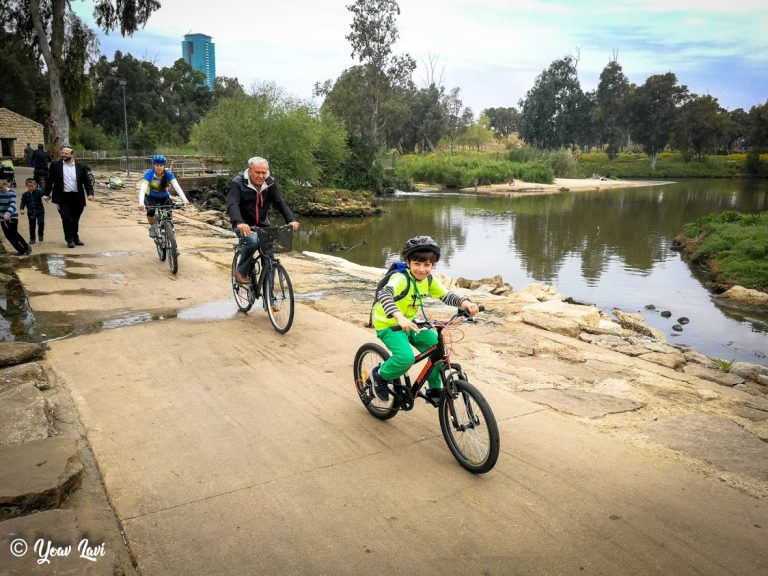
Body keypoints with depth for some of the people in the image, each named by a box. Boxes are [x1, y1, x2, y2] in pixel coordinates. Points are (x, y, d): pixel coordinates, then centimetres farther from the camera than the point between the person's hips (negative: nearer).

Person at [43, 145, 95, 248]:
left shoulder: (81, 167, 4)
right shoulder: (55, 165, 3)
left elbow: (87, 181, 3)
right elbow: (50, 180, 8)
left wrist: (90, 193, -10)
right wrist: (46, 193, 6)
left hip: (77, 197, 2)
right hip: (63, 197, -1)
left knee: (75, 220, 13)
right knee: (67, 219, -7)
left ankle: (76, 238, 27)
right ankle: (69, 240, 5)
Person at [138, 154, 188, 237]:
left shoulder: (168, 174, -20)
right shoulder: (149, 174, -26)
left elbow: (176, 186, -31)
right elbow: (143, 188, -36)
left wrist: (184, 198, -48)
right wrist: (141, 202, -52)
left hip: (164, 197, 2)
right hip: (151, 197, -2)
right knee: (151, 211, -29)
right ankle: (152, 227, 1)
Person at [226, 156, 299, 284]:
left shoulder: (270, 183, -3)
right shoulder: (238, 183, -14)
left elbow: (281, 202, -12)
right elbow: (232, 204, -27)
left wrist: (291, 220, -29)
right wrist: (239, 222, -46)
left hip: (262, 224, 4)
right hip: (243, 225, -4)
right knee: (252, 240, -33)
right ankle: (241, 272, -11)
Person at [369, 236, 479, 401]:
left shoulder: (429, 280, -5)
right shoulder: (401, 279, -27)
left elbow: (446, 295, -5)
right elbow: (384, 294, -44)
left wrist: (465, 302, -27)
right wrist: (399, 317, -60)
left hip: (410, 323, 7)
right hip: (388, 326, -7)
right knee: (406, 358, -27)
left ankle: (434, 389, 13)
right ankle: (380, 375, 2)